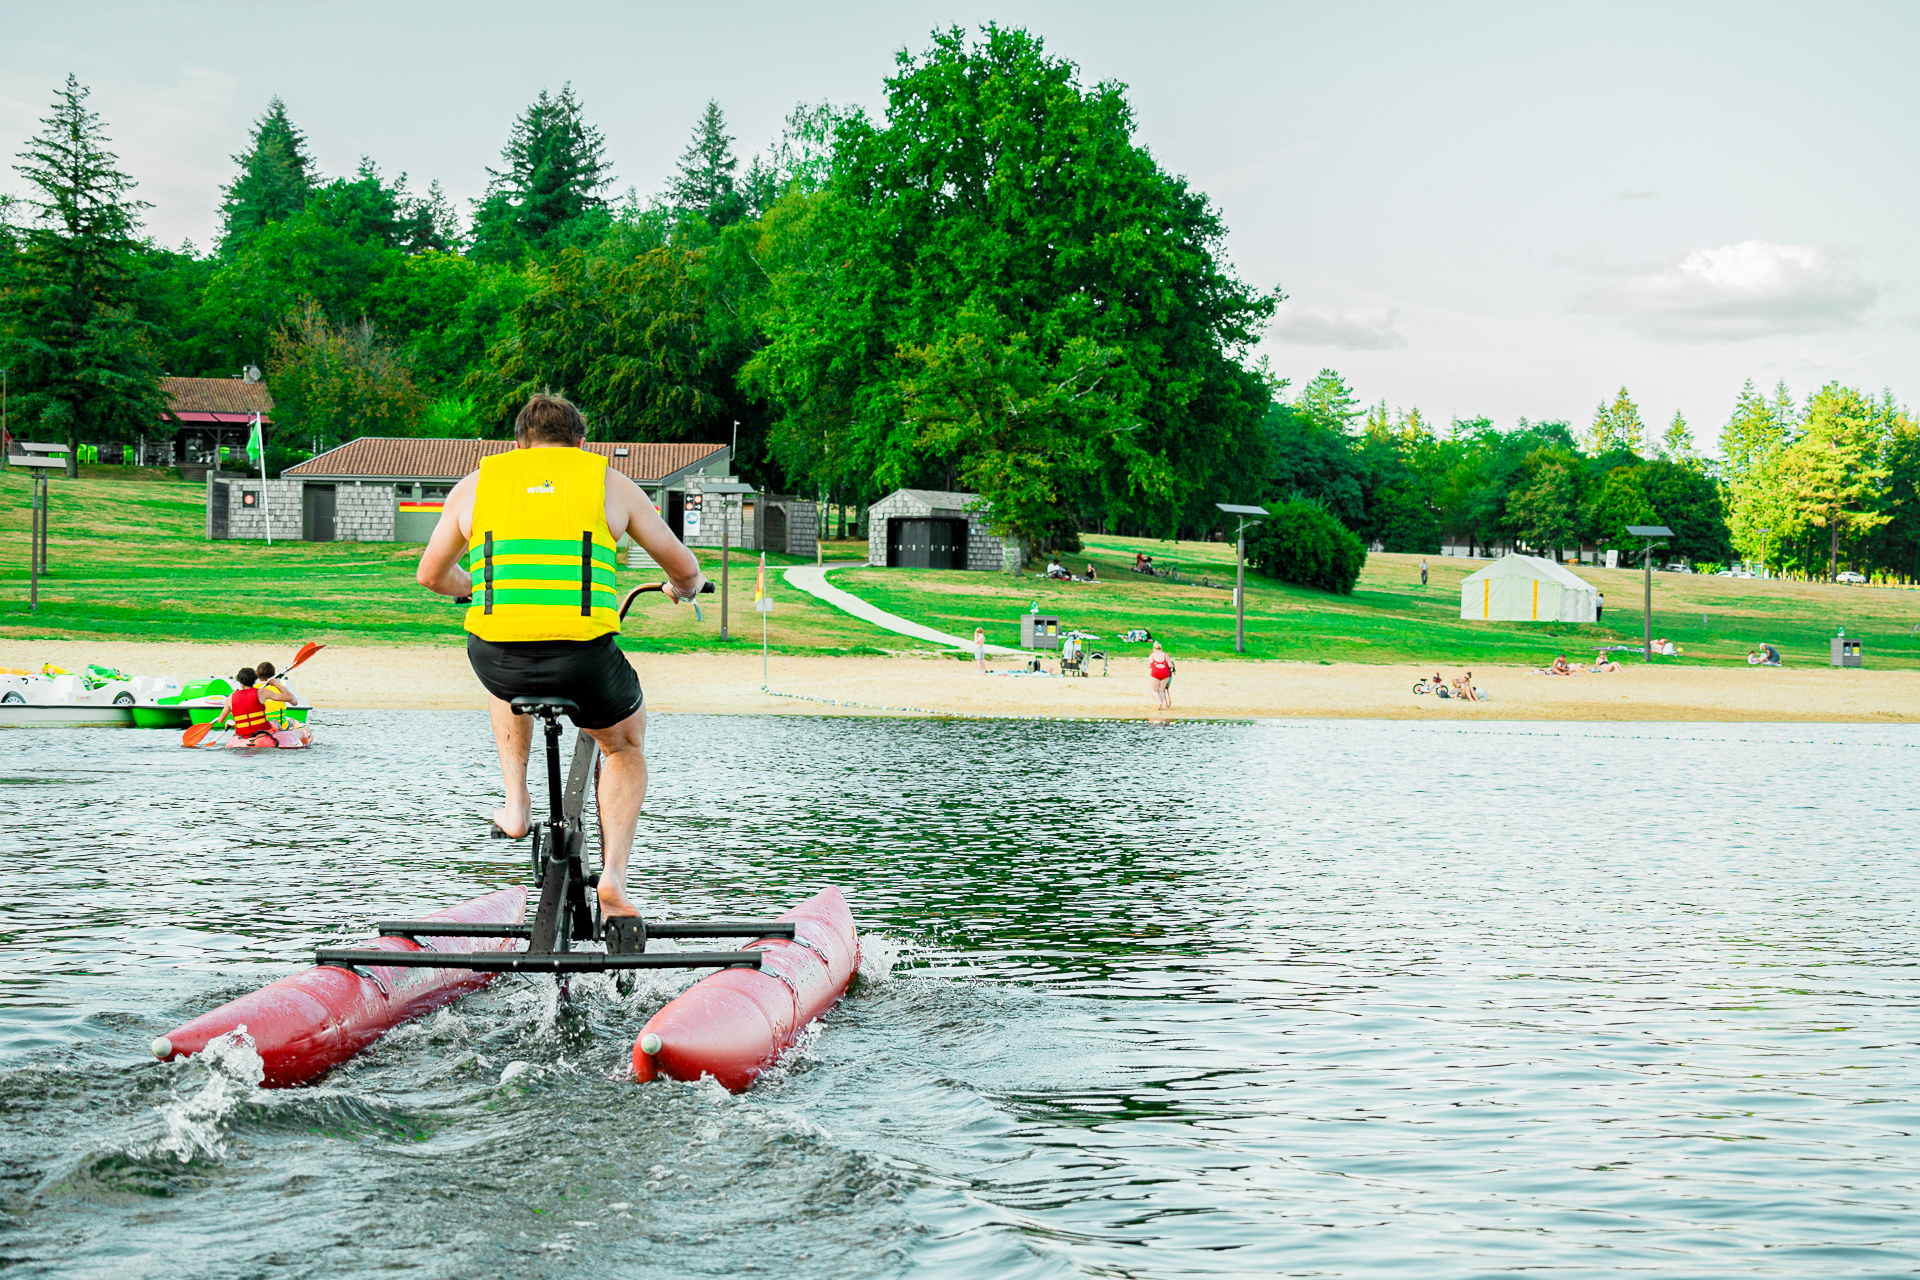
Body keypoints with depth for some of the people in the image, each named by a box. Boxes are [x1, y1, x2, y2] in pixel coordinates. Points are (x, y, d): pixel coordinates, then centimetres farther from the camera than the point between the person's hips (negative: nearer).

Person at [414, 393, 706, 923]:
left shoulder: (476, 483, 18)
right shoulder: (610, 483, 15)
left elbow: (430, 575, 29)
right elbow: (685, 569, 22)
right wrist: (684, 588, 47)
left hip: (495, 656, 2)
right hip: (585, 659, -1)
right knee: (626, 745, 29)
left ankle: (516, 805, 32)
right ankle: (613, 877, 13)